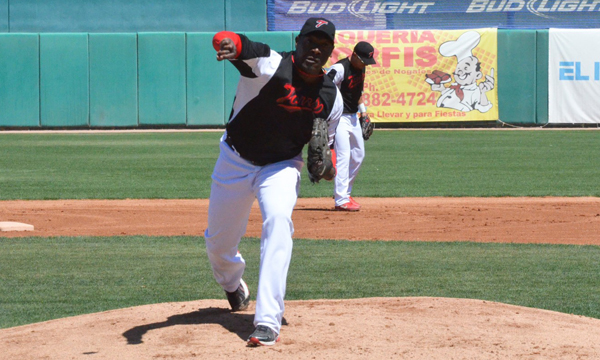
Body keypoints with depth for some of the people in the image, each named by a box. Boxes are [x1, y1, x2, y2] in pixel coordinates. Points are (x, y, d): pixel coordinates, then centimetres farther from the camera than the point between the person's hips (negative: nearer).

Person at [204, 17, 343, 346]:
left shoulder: (331, 97, -7)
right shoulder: (271, 66, -23)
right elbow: (224, 41, -42)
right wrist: (229, 44, -68)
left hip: (282, 166, 1)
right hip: (235, 162, -1)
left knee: (278, 219, -29)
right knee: (218, 244, 12)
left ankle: (268, 322, -32)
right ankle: (233, 286, 52)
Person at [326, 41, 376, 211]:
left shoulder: (360, 68, 8)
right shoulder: (339, 69, -20)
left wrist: (363, 110, 18)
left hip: (353, 117, 9)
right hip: (339, 118, -9)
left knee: (358, 155, 14)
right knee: (343, 156, -13)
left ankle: (344, 193, 26)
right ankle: (341, 200, -12)